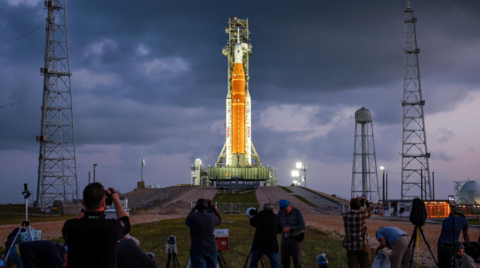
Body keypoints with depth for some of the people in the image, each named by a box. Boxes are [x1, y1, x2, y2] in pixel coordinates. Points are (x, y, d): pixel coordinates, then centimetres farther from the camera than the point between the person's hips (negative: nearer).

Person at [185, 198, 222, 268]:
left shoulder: (192, 217, -9)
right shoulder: (212, 217, -2)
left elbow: (187, 221, 17)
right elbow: (219, 220, 23)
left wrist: (195, 207, 20)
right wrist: (212, 206, 24)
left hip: (197, 251, -3)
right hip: (211, 249, 3)